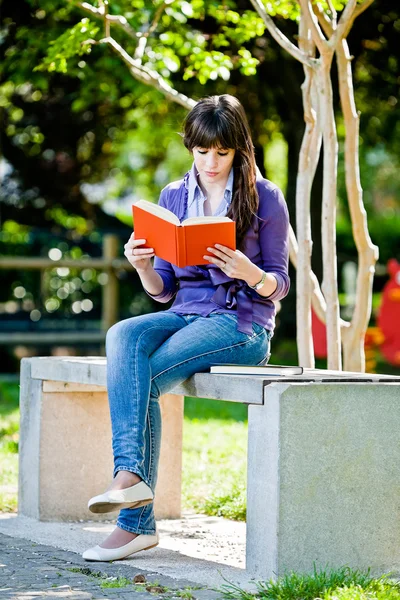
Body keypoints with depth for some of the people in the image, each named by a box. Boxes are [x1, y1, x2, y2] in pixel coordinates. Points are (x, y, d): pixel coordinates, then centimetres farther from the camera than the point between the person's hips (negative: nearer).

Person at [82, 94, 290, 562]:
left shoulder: (264, 198, -1)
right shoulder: (173, 197, 12)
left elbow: (278, 286, -1)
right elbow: (163, 289, 12)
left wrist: (245, 270, -23)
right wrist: (141, 265, -10)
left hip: (243, 322, -5)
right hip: (185, 313, 5)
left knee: (141, 379, -28)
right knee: (122, 336, -30)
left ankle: (134, 522, -28)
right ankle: (131, 477, -38)